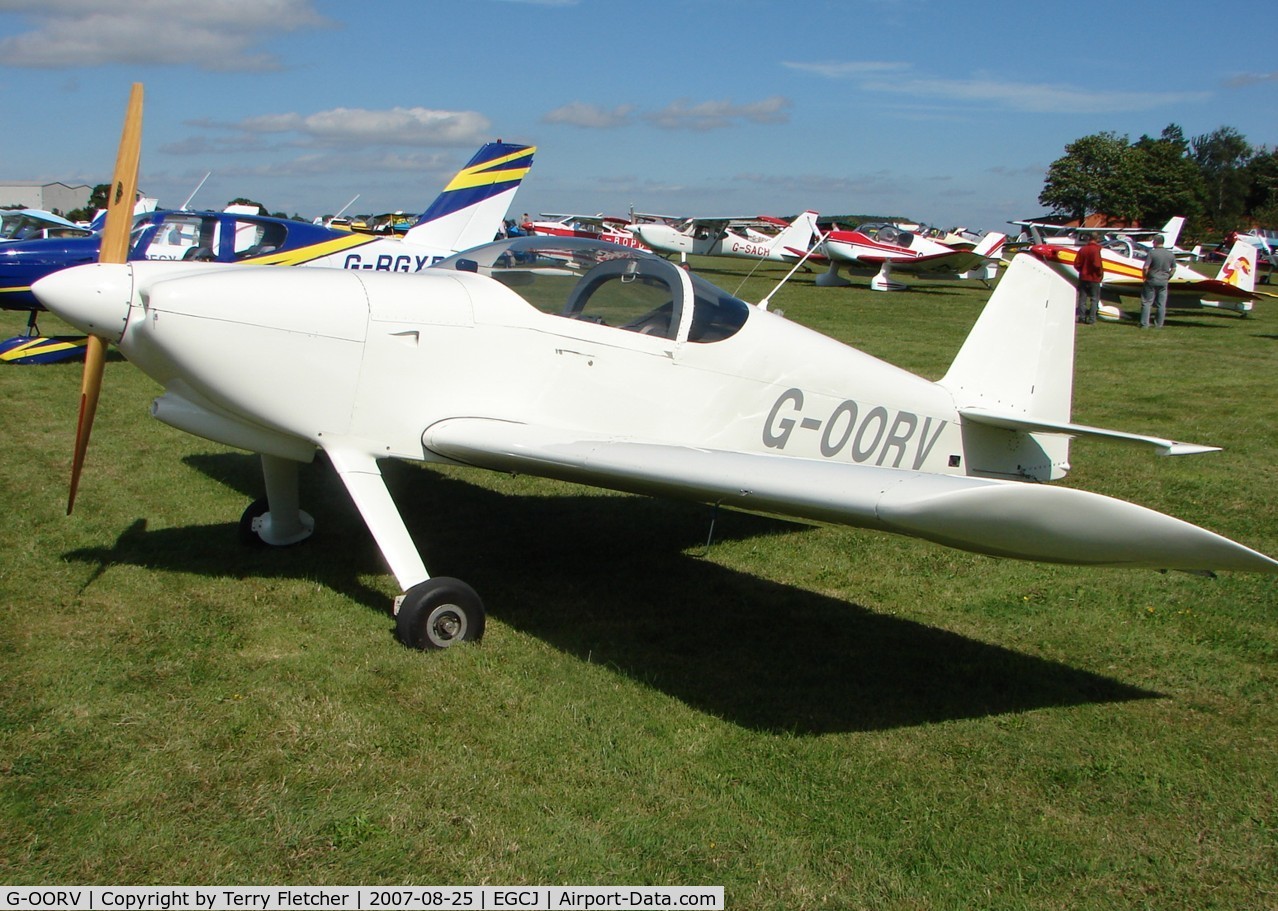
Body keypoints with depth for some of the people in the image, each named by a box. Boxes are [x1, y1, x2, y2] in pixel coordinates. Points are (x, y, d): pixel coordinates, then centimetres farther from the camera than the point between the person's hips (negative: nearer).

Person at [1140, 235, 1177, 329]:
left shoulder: (1152, 253, -13)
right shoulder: (1171, 254, 3)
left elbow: (1146, 268, -16)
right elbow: (1173, 269, 7)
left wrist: (1145, 277, -1)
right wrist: (1167, 278, 17)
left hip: (1152, 280, -4)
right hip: (1163, 282, 4)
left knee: (1147, 302, 3)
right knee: (1161, 304, 10)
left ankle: (1145, 324, 1)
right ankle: (1159, 324, 13)